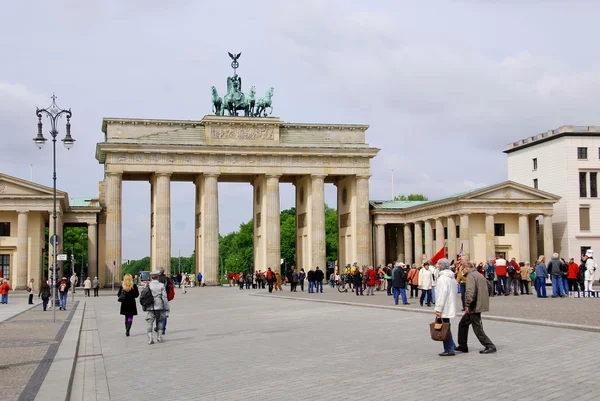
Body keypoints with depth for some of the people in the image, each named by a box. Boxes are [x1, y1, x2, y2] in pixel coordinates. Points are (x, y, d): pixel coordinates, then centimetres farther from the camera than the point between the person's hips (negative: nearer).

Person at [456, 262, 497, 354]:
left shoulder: (470, 276, -12)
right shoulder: (479, 275, 19)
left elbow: (470, 291, -25)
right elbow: (487, 290, 25)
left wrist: (468, 305, -20)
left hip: (475, 306, -10)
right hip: (481, 305, 10)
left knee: (477, 328, -4)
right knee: (463, 324, 17)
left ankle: (490, 347, -2)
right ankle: (463, 346, 22)